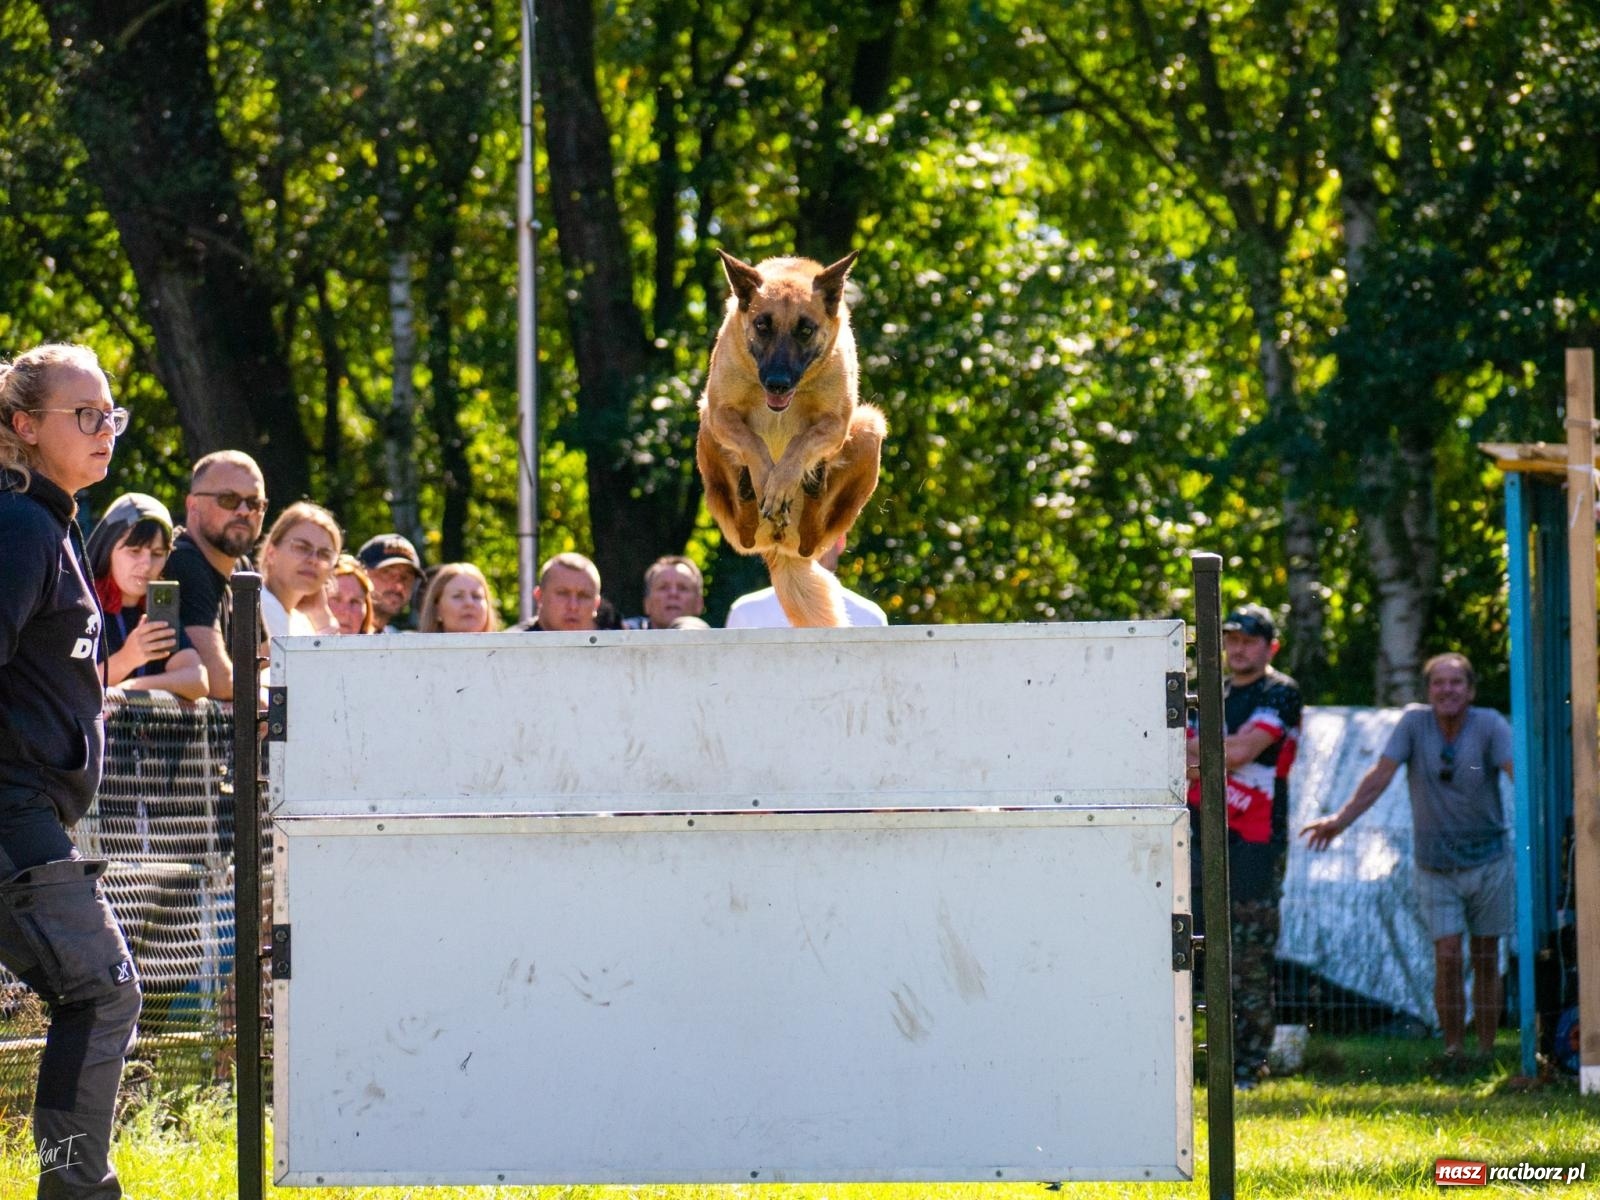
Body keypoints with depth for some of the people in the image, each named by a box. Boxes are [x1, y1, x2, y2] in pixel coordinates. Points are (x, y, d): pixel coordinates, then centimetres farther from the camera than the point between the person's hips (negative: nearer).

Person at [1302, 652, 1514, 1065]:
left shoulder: (1489, 725, -9)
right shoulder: (1414, 722, -5)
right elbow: (1381, 775, -6)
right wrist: (1340, 820, -14)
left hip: (1487, 860, 0)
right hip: (1436, 867, 0)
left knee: (1485, 958, 5)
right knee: (1447, 957, -10)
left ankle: (1486, 1053, 11)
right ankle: (1453, 1051, -4)